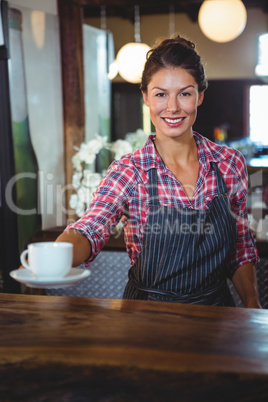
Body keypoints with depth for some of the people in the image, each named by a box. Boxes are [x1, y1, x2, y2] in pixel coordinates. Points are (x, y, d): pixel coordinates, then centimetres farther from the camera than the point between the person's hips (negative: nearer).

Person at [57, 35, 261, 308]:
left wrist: (253, 307, 2)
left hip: (216, 307, 4)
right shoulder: (127, 172, -10)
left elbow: (241, 251, 10)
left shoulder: (230, 164, 0)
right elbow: (90, 230, -26)